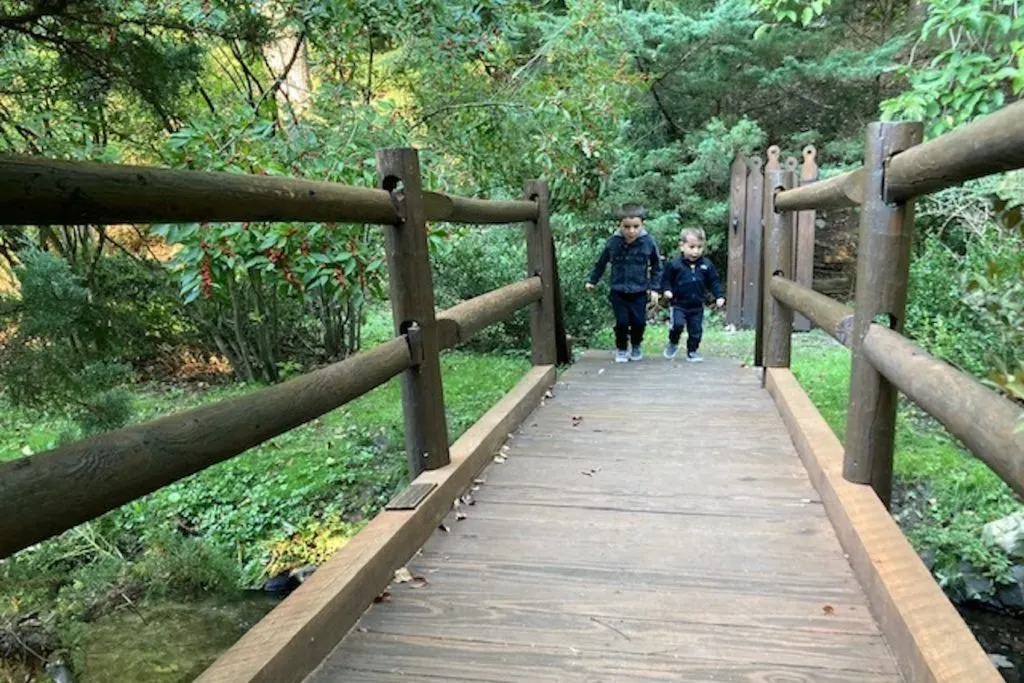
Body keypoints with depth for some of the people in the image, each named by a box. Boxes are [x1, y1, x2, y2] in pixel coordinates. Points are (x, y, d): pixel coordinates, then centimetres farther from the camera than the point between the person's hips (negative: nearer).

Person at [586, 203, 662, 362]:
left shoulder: (649, 242, -11)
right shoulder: (612, 242, -10)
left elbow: (656, 266, 1)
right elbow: (601, 263, 7)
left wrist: (654, 288, -3)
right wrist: (592, 280, 15)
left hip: (639, 292, 0)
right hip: (618, 292, 0)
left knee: (639, 322, 4)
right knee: (622, 322, -1)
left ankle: (636, 347, 32)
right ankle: (621, 349, 22)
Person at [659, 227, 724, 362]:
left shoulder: (707, 265, -1)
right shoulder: (675, 265, -9)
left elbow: (714, 282, 6)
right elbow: (666, 279, -1)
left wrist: (719, 296, -3)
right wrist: (666, 290, -18)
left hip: (697, 306, 3)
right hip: (679, 304, -3)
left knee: (696, 330, 7)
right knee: (677, 324, -20)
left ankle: (692, 352, 24)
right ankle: (673, 344, 7)